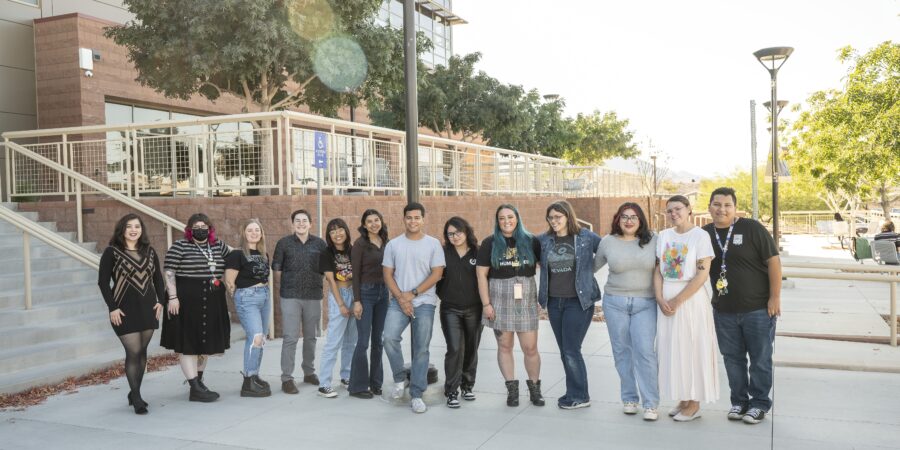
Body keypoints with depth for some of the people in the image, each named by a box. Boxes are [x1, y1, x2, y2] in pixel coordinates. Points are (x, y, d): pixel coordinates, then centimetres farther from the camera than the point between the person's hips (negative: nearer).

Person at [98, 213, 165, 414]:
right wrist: (112, 308, -11)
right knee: (133, 352, -8)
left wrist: (160, 301, 5)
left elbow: (158, 277, 15)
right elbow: (103, 281, -6)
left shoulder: (149, 251, 9)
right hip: (125, 310, -5)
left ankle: (134, 393, 23)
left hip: (147, 308, 5)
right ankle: (136, 398, 0)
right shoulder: (112, 252, -5)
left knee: (142, 351, 10)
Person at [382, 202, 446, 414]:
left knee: (421, 349, 1)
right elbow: (387, 275, 5)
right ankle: (400, 377, 5)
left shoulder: (433, 244, 2)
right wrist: (401, 298, -9)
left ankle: (416, 395, 10)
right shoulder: (393, 244, 6)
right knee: (389, 337, -19)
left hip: (424, 303, -1)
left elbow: (437, 273, -4)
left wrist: (413, 293, -11)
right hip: (398, 301, 1)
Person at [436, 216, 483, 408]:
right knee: (455, 349, -10)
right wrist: (442, 294, 2)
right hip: (451, 310, -1)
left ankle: (467, 386, 29)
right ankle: (451, 391, 1)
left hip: (474, 309, 1)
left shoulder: (478, 253, 0)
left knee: (471, 349, 11)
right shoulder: (443, 253, 0)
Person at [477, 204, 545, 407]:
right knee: (504, 346, 6)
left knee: (530, 348, 1)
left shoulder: (531, 241, 3)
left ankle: (535, 387, 18)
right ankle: (512, 388, 17)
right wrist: (486, 303, -6)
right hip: (500, 301, 0)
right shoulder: (489, 243, 1)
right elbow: (481, 274, -1)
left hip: (526, 300, 0)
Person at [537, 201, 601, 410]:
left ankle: (580, 397, 10)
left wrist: (586, 271, -3)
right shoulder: (544, 240, 4)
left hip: (578, 301, -5)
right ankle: (574, 393, 24)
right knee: (565, 351, 11)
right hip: (554, 301, 5)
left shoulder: (586, 237, -6)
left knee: (571, 351, -5)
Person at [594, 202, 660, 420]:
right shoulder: (607, 242, 3)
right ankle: (629, 398, 21)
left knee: (645, 351, -8)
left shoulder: (652, 240, 1)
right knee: (622, 351, 7)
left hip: (645, 304, -1)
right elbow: (593, 266, 15)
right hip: (614, 302, 1)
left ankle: (651, 403, 2)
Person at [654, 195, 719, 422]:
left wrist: (678, 300, -15)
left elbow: (702, 274, -14)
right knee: (671, 349, 9)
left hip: (692, 299, -5)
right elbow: (657, 270, 7)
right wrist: (660, 299, -7)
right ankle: (682, 399, 23)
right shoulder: (664, 236, 8)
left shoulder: (700, 235, -8)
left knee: (692, 349, 2)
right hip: (667, 301, 5)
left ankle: (694, 404, 14)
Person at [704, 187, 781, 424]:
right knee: (732, 358, 12)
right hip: (724, 311, 4)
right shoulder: (705, 234, 5)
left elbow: (773, 261, -9)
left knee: (760, 358, 6)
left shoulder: (752, 228, -9)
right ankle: (739, 401, 26)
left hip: (758, 308, -4)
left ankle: (759, 403, 20)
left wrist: (775, 297, -12)